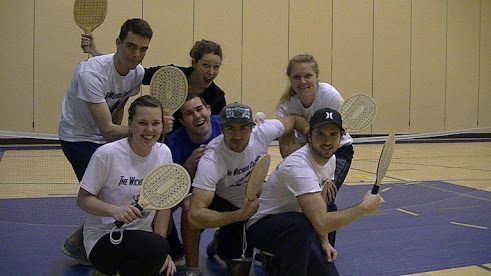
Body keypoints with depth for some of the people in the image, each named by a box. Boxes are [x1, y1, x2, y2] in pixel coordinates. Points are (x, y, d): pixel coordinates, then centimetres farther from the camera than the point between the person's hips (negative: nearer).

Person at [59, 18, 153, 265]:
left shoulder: (138, 73, -9)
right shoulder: (91, 73, -32)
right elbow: (107, 130, -36)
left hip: (107, 136, 7)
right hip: (78, 138, -7)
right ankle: (76, 243, 8)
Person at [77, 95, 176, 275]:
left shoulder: (164, 153, -1)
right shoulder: (107, 154, -16)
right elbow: (83, 199, -11)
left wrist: (160, 251, -4)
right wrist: (115, 211, -29)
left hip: (142, 235, 6)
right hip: (103, 237, -6)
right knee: (156, 248, -32)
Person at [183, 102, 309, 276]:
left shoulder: (262, 133, -26)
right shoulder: (211, 161, -37)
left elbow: (295, 120, -5)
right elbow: (195, 215, -46)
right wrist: (239, 215, -55)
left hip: (250, 204, 3)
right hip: (219, 201, -3)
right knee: (190, 207, -37)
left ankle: (220, 242, 29)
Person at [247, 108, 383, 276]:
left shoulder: (331, 160, -2)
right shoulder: (298, 166, -31)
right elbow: (322, 223, -39)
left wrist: (324, 241, 0)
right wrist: (364, 207, -28)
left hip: (295, 227, 8)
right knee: (302, 225, -39)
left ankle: (281, 262, 19)